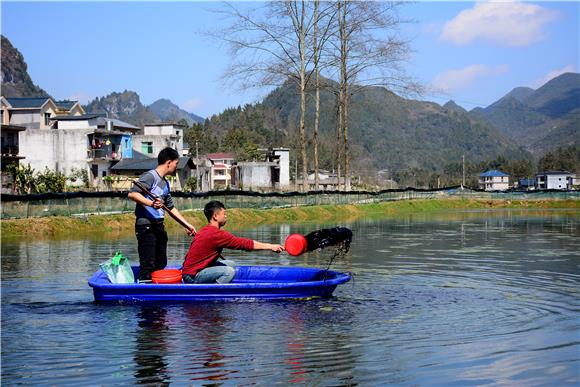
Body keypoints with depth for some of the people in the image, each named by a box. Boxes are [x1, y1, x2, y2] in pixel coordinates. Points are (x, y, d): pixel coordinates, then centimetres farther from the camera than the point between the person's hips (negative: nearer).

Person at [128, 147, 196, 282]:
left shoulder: (165, 183, 19)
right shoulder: (150, 176, -9)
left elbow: (171, 207, 27)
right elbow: (132, 194, -22)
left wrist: (188, 225, 26)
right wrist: (150, 203, -34)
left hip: (159, 226, 9)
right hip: (146, 226, -9)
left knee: (161, 264, 14)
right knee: (148, 265, -10)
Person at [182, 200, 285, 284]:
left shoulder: (206, 230, 12)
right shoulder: (215, 234, -19)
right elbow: (244, 244, -17)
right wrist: (270, 246, -12)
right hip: (192, 277, -10)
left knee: (231, 264, 11)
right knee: (229, 271, -22)